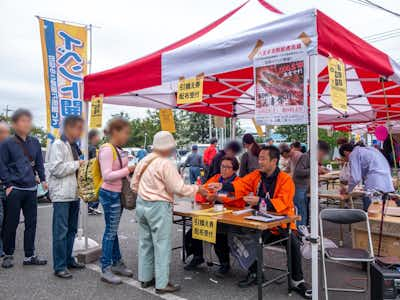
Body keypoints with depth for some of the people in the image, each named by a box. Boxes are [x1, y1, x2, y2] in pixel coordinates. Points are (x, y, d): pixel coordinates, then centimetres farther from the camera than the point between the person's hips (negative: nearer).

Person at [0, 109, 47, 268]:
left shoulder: (34, 142, 7)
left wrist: (42, 179, 8)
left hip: (31, 189, 4)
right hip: (14, 189, -4)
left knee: (31, 222, 8)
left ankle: (29, 255, 19)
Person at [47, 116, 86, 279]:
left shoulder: (74, 145, 16)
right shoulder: (57, 145, -10)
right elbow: (56, 169, -20)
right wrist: (77, 164, -13)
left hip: (74, 193, 9)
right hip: (61, 195, -9)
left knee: (72, 229, 15)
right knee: (61, 231, -3)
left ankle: (68, 259, 27)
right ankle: (59, 266, 4)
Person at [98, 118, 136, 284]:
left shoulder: (119, 150, 9)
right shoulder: (107, 150, -17)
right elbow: (107, 176, -23)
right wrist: (127, 170, -22)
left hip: (118, 194, 8)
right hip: (110, 195, -8)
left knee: (113, 230, 17)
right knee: (110, 231, -1)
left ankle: (117, 263, 28)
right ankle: (106, 270, 10)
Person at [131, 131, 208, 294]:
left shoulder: (143, 161, 6)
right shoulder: (166, 164, -17)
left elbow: (134, 184, 13)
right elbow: (178, 188, -17)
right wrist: (197, 189, -5)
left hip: (141, 204, 8)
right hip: (158, 207, -8)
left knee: (145, 242, 16)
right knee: (162, 245, 1)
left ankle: (145, 278, 27)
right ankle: (161, 284, 9)